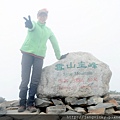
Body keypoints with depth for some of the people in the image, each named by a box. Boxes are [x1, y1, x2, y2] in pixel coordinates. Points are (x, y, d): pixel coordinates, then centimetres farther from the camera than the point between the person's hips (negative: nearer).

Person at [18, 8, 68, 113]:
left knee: (35, 81, -1)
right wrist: (29, 24, -46)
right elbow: (31, 26, -22)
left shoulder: (48, 31, 17)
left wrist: (58, 56, 25)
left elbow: (55, 43, 24)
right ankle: (22, 103, 2)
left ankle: (30, 103, 5)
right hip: (27, 54, -3)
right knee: (25, 79, -6)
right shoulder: (34, 24, 4)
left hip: (39, 56, 3)